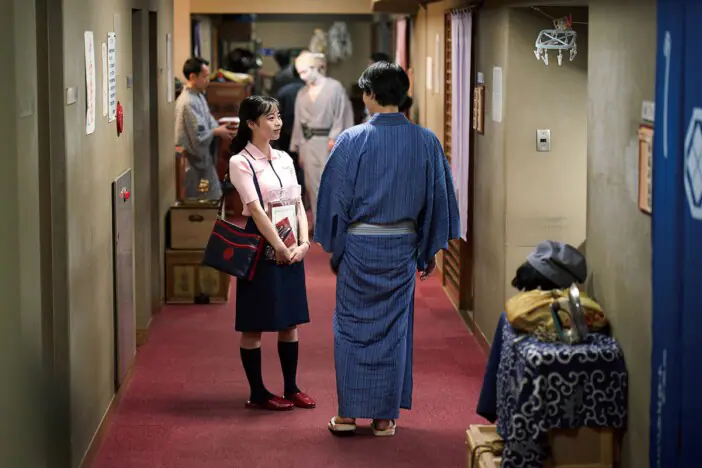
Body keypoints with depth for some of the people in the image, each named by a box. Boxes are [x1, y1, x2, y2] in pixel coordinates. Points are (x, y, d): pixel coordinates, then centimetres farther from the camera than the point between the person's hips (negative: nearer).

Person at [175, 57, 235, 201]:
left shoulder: (198, 96, 9)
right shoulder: (188, 102, -23)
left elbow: (207, 123, 18)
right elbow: (198, 136, -26)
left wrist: (220, 130, -1)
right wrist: (217, 132, -12)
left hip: (204, 159, 10)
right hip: (195, 163, -10)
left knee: (212, 201, 16)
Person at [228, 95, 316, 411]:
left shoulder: (284, 159, 10)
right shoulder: (240, 163, -9)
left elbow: (298, 204, 8)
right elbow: (256, 210, -15)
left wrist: (303, 242, -5)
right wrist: (280, 248, -17)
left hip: (291, 249, 7)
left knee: (289, 321, 11)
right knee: (254, 325, 2)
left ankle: (291, 388, 20)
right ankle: (258, 393, 10)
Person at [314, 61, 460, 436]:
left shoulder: (351, 141, -10)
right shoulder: (425, 142, -4)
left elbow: (336, 197, -5)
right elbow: (437, 198, 2)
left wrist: (334, 249, 6)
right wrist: (431, 251, 12)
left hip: (359, 244, -2)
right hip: (402, 247, 2)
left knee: (352, 327, 10)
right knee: (393, 328, 10)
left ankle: (348, 413, 12)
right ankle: (385, 416, 14)